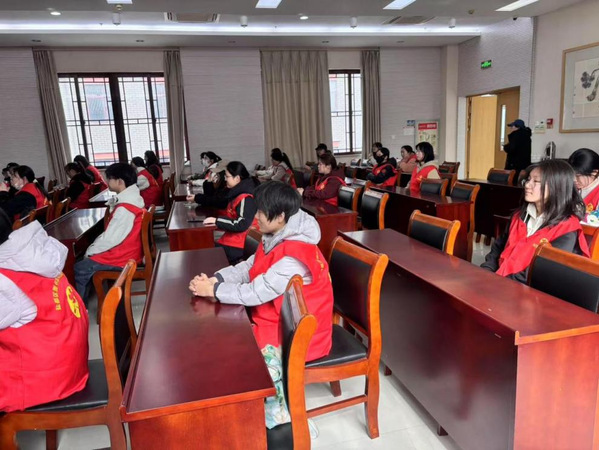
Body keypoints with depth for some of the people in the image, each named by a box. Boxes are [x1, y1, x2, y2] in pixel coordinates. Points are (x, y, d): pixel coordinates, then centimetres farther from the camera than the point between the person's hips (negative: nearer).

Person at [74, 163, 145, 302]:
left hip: (120, 258, -9)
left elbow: (111, 239, -24)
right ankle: (82, 303, 26)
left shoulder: (124, 208, -26)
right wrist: (94, 247, 7)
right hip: (126, 251, 9)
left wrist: (90, 251, -8)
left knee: (78, 270, 3)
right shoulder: (132, 199, 4)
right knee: (85, 264, 21)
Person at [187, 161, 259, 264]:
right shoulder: (237, 193, 9)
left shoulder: (246, 199, -21)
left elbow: (242, 224, -31)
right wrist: (197, 198, 29)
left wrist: (217, 221, -24)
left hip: (237, 246, -9)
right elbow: (220, 202, 24)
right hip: (231, 240, 9)